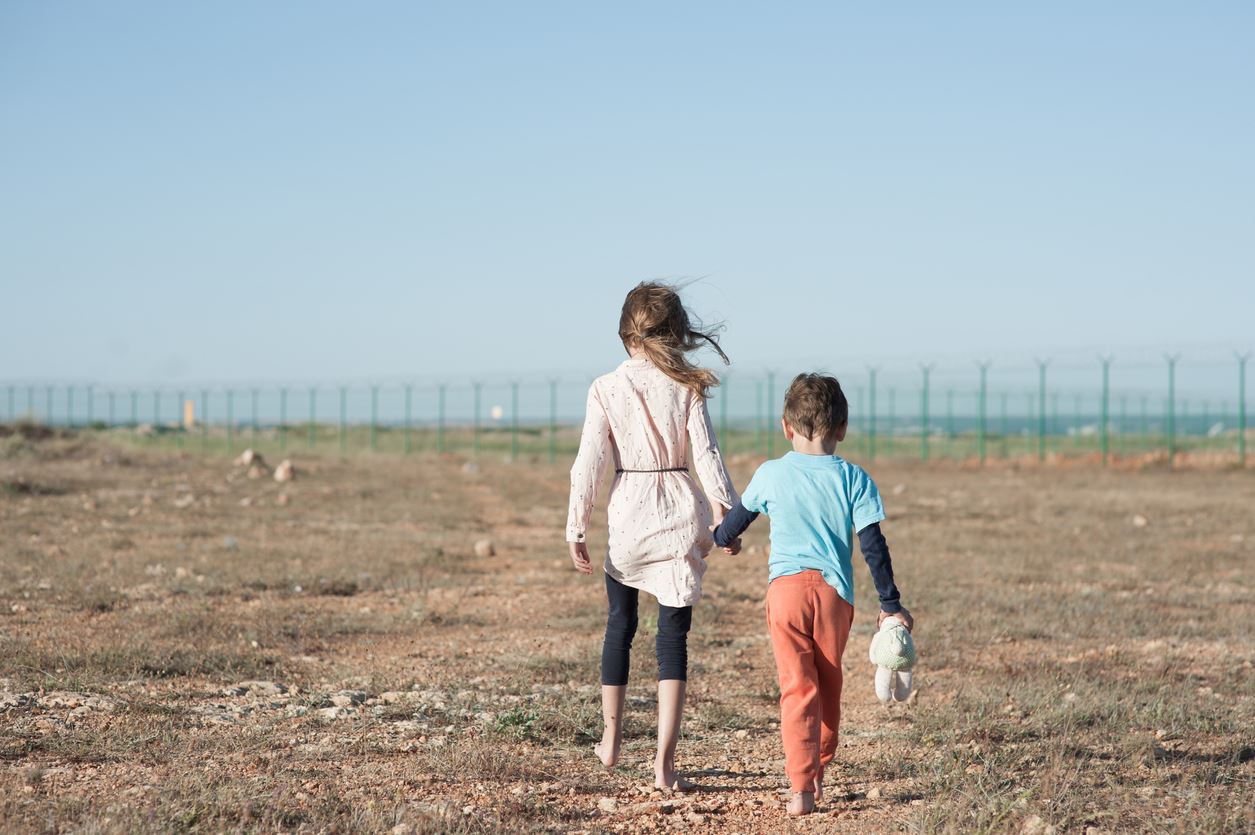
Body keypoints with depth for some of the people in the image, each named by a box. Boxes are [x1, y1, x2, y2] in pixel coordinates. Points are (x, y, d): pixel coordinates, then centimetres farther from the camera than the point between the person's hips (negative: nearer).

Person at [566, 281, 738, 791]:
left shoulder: (606, 389, -4)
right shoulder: (686, 386, -3)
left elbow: (589, 463, -5)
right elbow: (707, 454, -6)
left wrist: (576, 530, 0)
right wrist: (726, 513, 3)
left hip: (628, 515, 1)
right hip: (681, 516, 0)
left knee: (620, 625, 21)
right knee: (673, 638, 2)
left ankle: (611, 739, 33)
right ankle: (664, 763, -4)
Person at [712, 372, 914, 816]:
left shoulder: (770, 474, 2)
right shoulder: (853, 479, 0)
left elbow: (737, 519, 19)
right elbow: (873, 546, -2)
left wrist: (721, 538, 42)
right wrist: (891, 604, 5)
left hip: (785, 588, -1)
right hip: (834, 592, 1)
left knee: (797, 687, -4)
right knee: (828, 686, 18)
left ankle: (801, 787, -14)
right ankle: (818, 770, 30)